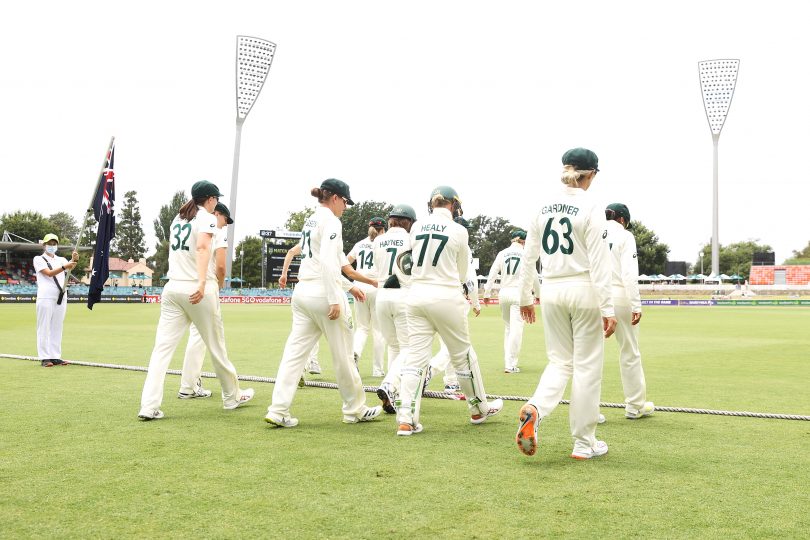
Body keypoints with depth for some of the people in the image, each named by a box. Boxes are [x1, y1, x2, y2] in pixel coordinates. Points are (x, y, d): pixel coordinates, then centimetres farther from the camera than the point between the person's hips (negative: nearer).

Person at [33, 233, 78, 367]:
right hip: (45, 297, -5)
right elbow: (49, 273, -13)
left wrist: (74, 260, -29)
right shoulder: (39, 259, 4)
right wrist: (64, 266, -29)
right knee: (44, 327, -5)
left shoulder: (61, 260, 17)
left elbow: (70, 268, -6)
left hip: (61, 297, 5)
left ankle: (55, 357, 9)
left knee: (57, 328, 6)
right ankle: (44, 358, -6)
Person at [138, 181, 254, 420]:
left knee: (163, 347, -2)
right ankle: (232, 396, 24)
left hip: (172, 288, 6)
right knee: (216, 345, 9)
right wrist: (202, 283, -33)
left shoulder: (177, 218, 17)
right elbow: (202, 247, -21)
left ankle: (149, 406, -12)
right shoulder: (207, 218, -4)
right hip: (198, 290, -6)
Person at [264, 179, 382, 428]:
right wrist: (335, 300, -21)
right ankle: (355, 409, 17)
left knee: (295, 351, 3)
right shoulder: (331, 221, -9)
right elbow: (328, 262, -20)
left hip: (302, 292, 8)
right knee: (343, 354, 5)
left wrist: (349, 286, 31)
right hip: (323, 293, -8)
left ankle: (278, 411, -4)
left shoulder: (310, 221, 18)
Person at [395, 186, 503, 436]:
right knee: (462, 355, 13)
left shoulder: (417, 227, 5)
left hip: (417, 295, 3)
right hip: (446, 297, -3)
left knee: (415, 356, 3)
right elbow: (462, 274, 6)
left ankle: (406, 419, -7)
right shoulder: (458, 230, -5)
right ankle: (478, 408, 30)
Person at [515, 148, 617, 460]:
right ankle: (584, 443, 11)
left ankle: (534, 409, -14)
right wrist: (607, 308, -12)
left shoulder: (544, 207, 6)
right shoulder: (590, 208, -9)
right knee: (587, 366, 6)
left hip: (551, 292, 5)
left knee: (560, 362, 14)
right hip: (584, 291, -5)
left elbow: (529, 256, 9)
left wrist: (525, 297, 18)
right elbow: (599, 263, -13)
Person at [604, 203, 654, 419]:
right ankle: (635, 406, 19)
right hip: (619, 297, -3)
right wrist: (636, 306, -14)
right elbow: (629, 273, -12)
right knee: (629, 352, 10)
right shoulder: (624, 236, -1)